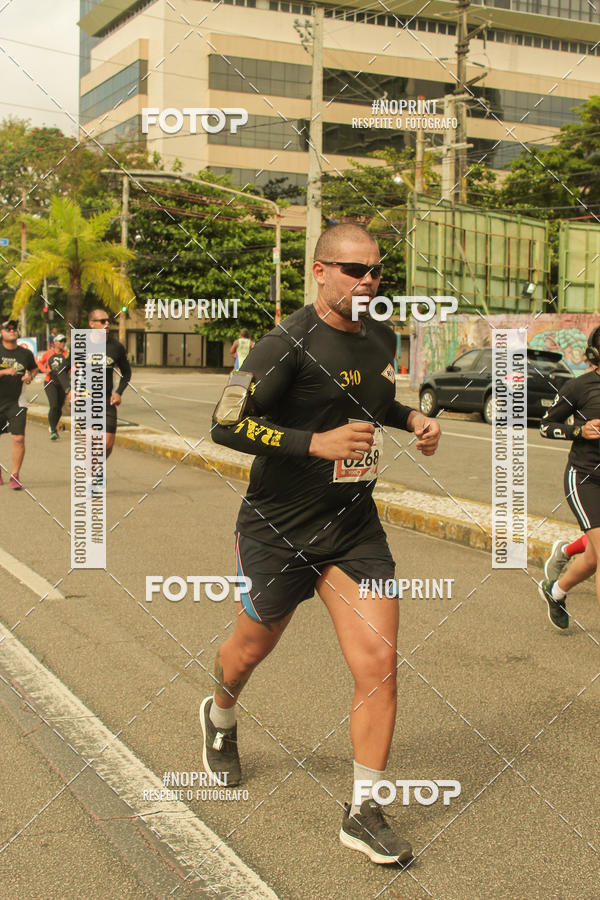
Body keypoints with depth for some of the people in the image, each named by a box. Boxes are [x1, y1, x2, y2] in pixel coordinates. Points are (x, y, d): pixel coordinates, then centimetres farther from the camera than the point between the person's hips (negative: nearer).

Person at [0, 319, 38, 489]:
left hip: (16, 402, 0)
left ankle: (15, 476, 1)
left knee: (19, 438, -11)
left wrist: (30, 376, 1)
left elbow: (34, 368, 21)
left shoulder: (25, 353, 3)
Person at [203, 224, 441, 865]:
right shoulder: (290, 343, -17)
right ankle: (220, 718, 53)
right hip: (279, 527, -4)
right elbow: (224, 423, -22)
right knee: (251, 649, 17)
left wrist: (412, 419, 6)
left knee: (379, 662, -7)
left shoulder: (381, 338, 6)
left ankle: (364, 814, 5)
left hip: (354, 528, 5)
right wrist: (317, 442, -28)